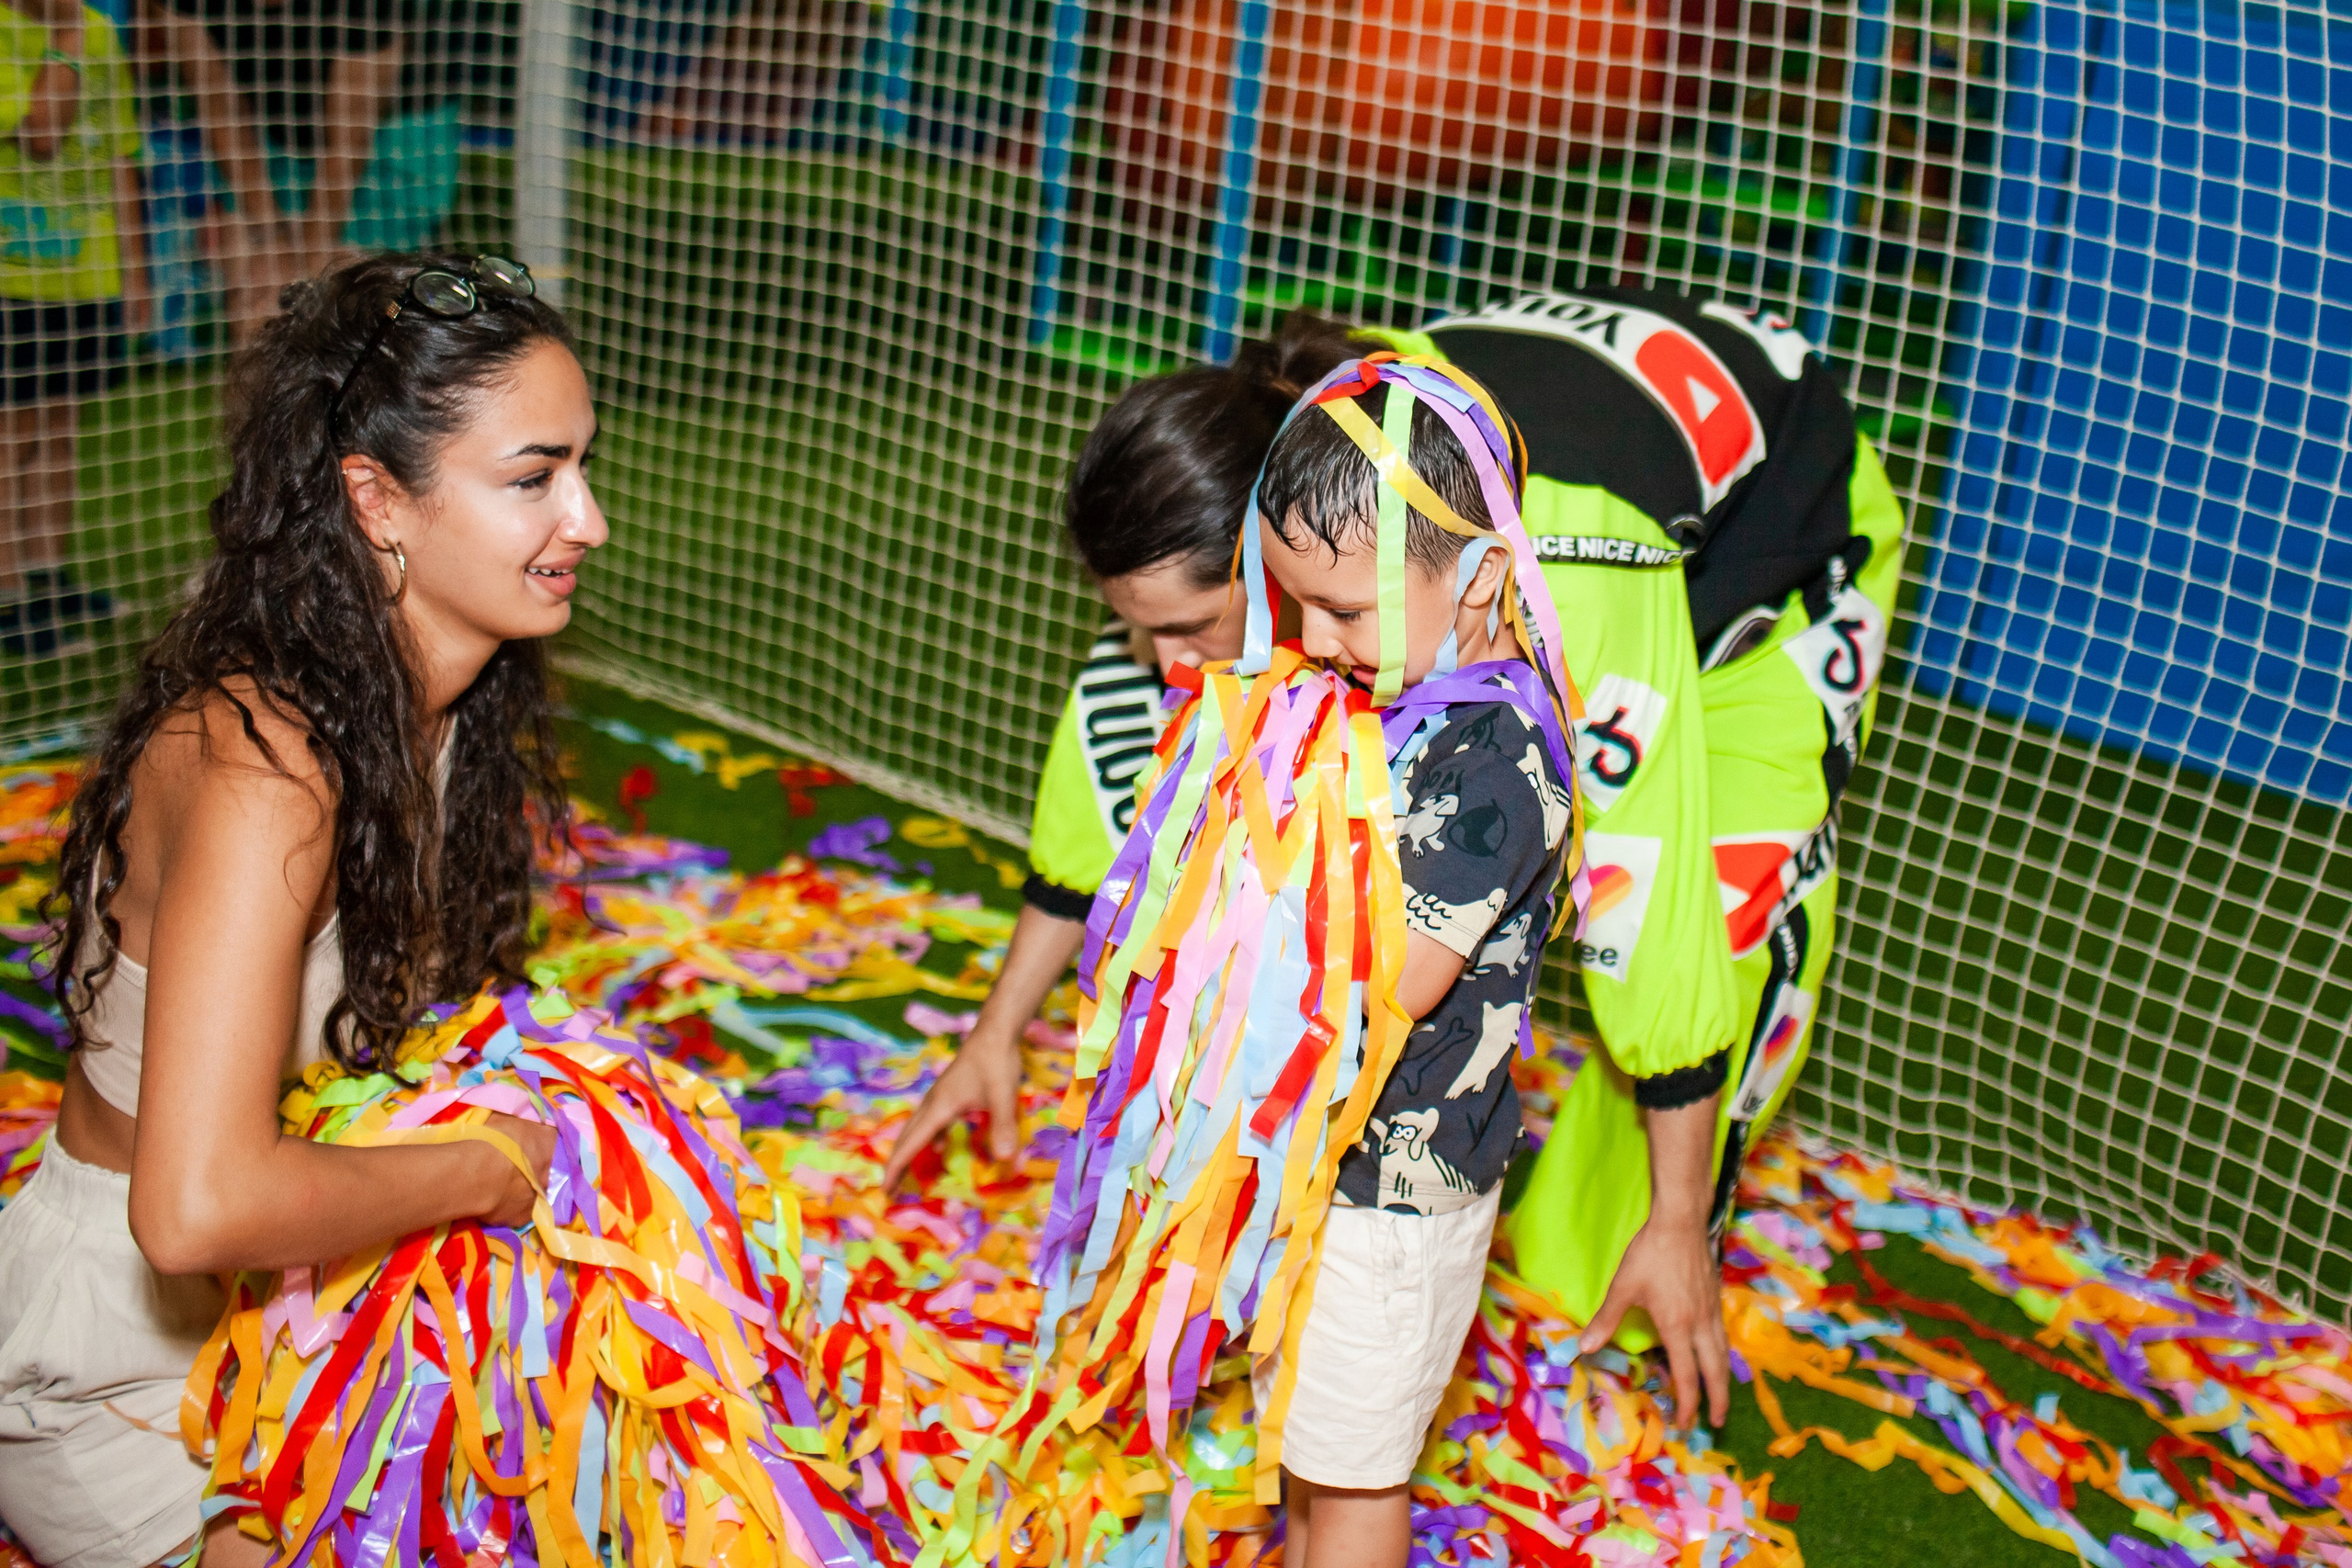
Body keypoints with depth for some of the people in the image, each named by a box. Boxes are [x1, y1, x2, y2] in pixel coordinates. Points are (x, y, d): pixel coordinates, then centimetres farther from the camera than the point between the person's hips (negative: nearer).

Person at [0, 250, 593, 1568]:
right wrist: (485, 1172, -26)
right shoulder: (258, 759, -31)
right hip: (114, 1346, -7)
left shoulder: (443, 707, -5)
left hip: (276, 1281, 7)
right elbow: (199, 1208, -40)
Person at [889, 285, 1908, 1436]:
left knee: (1734, 912, -20)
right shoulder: (1246, 503, -27)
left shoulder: (1561, 582, -46)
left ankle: (1599, 1281, 1)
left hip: (1773, 519, -4)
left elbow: (1650, 886, -39)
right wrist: (997, 1033, -7)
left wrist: (1676, 1223, -30)